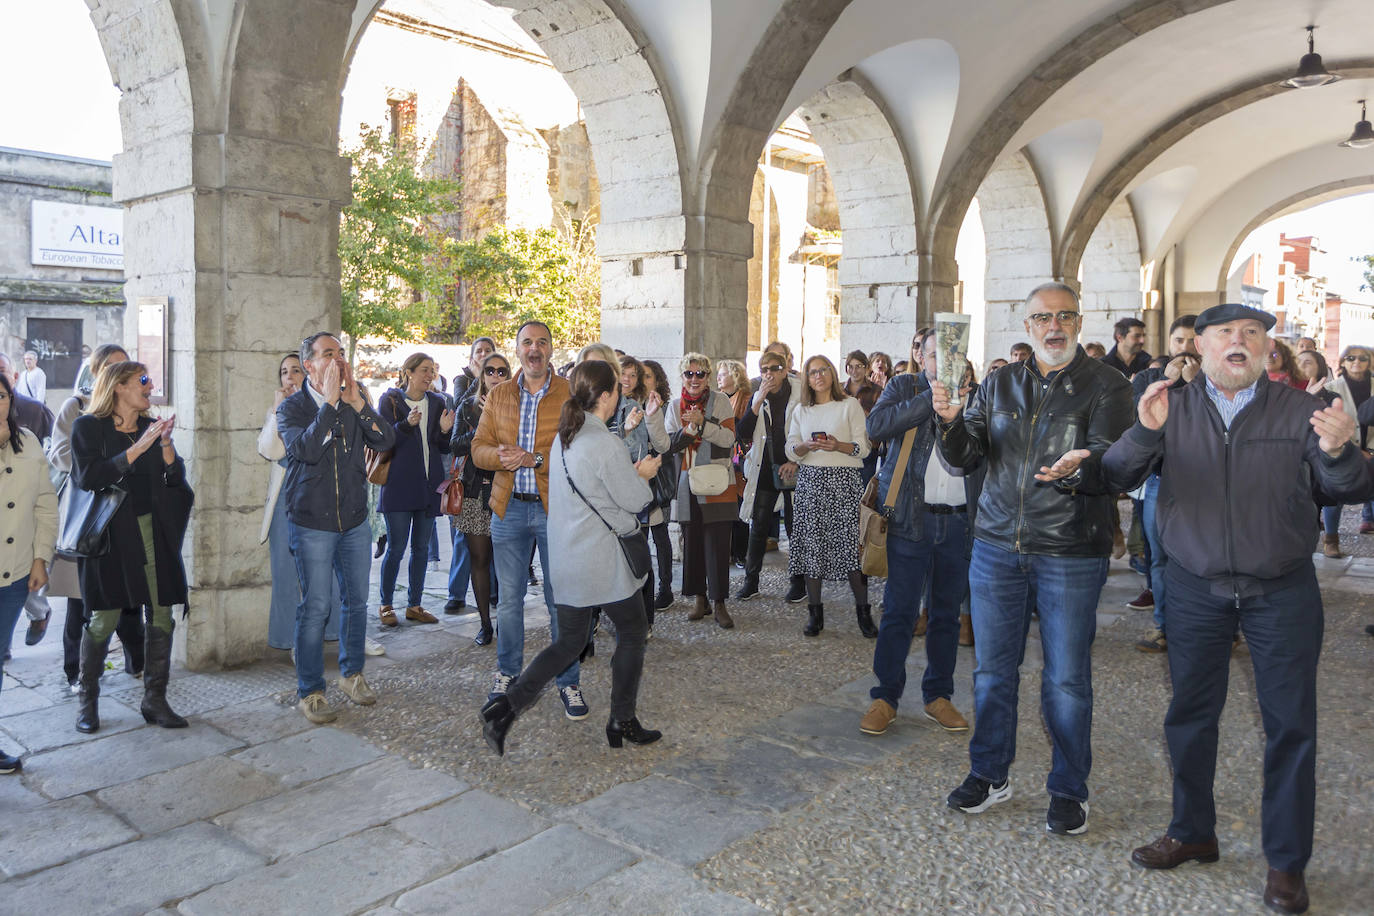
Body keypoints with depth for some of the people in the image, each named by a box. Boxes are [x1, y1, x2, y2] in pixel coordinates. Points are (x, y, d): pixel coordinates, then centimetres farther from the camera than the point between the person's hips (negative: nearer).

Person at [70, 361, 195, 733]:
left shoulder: (153, 426, 14)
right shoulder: (89, 427, 1)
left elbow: (176, 478, 6)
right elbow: (87, 477, -13)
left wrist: (165, 444, -9)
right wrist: (137, 449, -16)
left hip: (155, 531, 4)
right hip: (112, 533, -4)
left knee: (161, 616, 1)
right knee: (103, 619, -2)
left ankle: (154, 699, 11)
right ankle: (88, 701, 16)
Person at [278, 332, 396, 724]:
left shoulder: (355, 402, 6)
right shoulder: (292, 407, -6)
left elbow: (386, 440, -9)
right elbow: (306, 449, -25)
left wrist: (357, 401, -17)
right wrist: (330, 402, -23)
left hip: (355, 519, 4)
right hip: (312, 523, -4)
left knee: (356, 600, 12)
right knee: (315, 607, -2)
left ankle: (352, 673, 30)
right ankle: (310, 691, 11)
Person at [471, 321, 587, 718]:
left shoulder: (571, 394, -4)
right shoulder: (498, 395, 9)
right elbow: (479, 448, 5)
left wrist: (534, 459, -22)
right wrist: (501, 456, -17)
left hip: (555, 508, -3)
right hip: (509, 508, 3)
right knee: (509, 597, 14)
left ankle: (568, 681, 18)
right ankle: (507, 673, 31)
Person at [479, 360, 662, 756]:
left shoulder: (563, 437, 8)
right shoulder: (606, 444, -18)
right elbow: (634, 501, -12)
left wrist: (633, 472, 13)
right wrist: (644, 475, 7)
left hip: (565, 559, 8)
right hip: (603, 562, -8)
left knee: (568, 643, 16)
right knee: (632, 634, 13)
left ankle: (506, 704, 2)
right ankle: (622, 723, 21)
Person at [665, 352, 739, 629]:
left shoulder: (720, 401, 2)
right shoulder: (675, 406, 11)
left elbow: (729, 438, -7)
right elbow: (669, 445, 4)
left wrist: (702, 423, -18)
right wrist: (689, 430, -13)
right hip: (686, 482, 3)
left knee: (717, 541, -6)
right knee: (691, 540, 5)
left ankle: (719, 603, 0)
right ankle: (699, 598, 17)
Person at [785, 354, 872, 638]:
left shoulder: (850, 405, 6)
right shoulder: (801, 411, 16)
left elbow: (863, 446, 1)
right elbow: (791, 450, 11)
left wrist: (838, 445, -17)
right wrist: (807, 446, -10)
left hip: (844, 480, -3)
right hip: (810, 481, 3)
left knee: (852, 543, -9)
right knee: (811, 543, 0)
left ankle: (863, 611, 2)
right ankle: (815, 612, 8)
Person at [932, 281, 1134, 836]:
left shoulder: (1105, 385, -1)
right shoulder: (999, 384, 10)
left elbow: (1112, 462, -12)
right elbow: (964, 457, 5)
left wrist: (1079, 467, -35)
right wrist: (951, 421, -15)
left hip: (1071, 551, -3)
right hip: (997, 543, 3)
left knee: (1066, 678, 5)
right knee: (992, 668, 11)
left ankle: (1068, 789, 23)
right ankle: (990, 774, 28)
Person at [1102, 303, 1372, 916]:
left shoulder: (1300, 411, -3)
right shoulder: (1172, 410, -1)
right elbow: (1115, 477, -11)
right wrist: (1144, 434, -29)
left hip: (1282, 591, -1)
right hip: (1195, 589, 1)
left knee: (1291, 722, 5)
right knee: (1190, 714, 12)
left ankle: (1286, 861, 22)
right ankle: (1192, 832, 32)